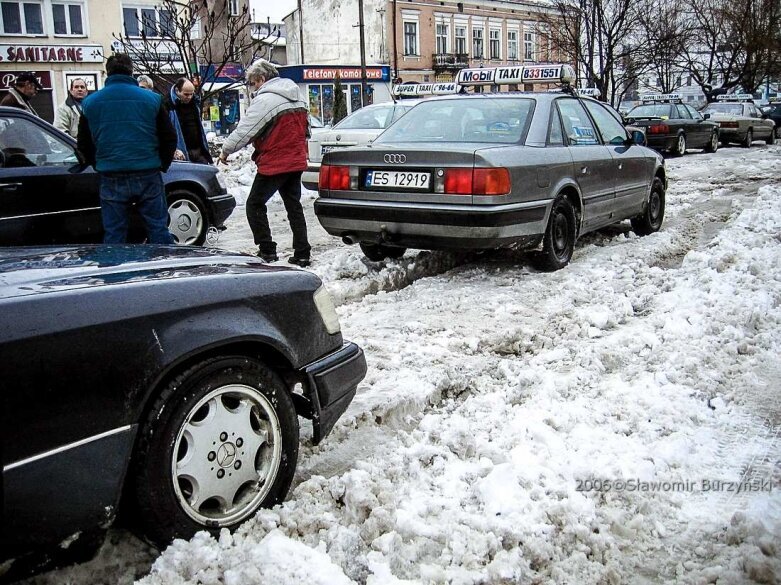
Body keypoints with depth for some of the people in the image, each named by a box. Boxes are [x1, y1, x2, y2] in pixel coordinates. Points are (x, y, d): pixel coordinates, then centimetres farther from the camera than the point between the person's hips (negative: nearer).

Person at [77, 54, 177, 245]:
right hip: (148, 176, -1)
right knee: (159, 230, 6)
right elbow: (169, 138, 2)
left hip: (111, 179, 1)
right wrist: (162, 165, 14)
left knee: (114, 235, 8)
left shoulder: (90, 102, 5)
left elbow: (84, 144, 11)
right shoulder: (151, 99, 1)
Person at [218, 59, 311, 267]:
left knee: (255, 204, 5)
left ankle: (267, 250, 3)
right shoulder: (297, 98, 11)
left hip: (273, 164, -8)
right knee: (294, 206, 14)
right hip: (296, 162, 8)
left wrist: (226, 150, 0)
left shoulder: (264, 100, -14)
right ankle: (302, 253, 12)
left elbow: (244, 130, -12)